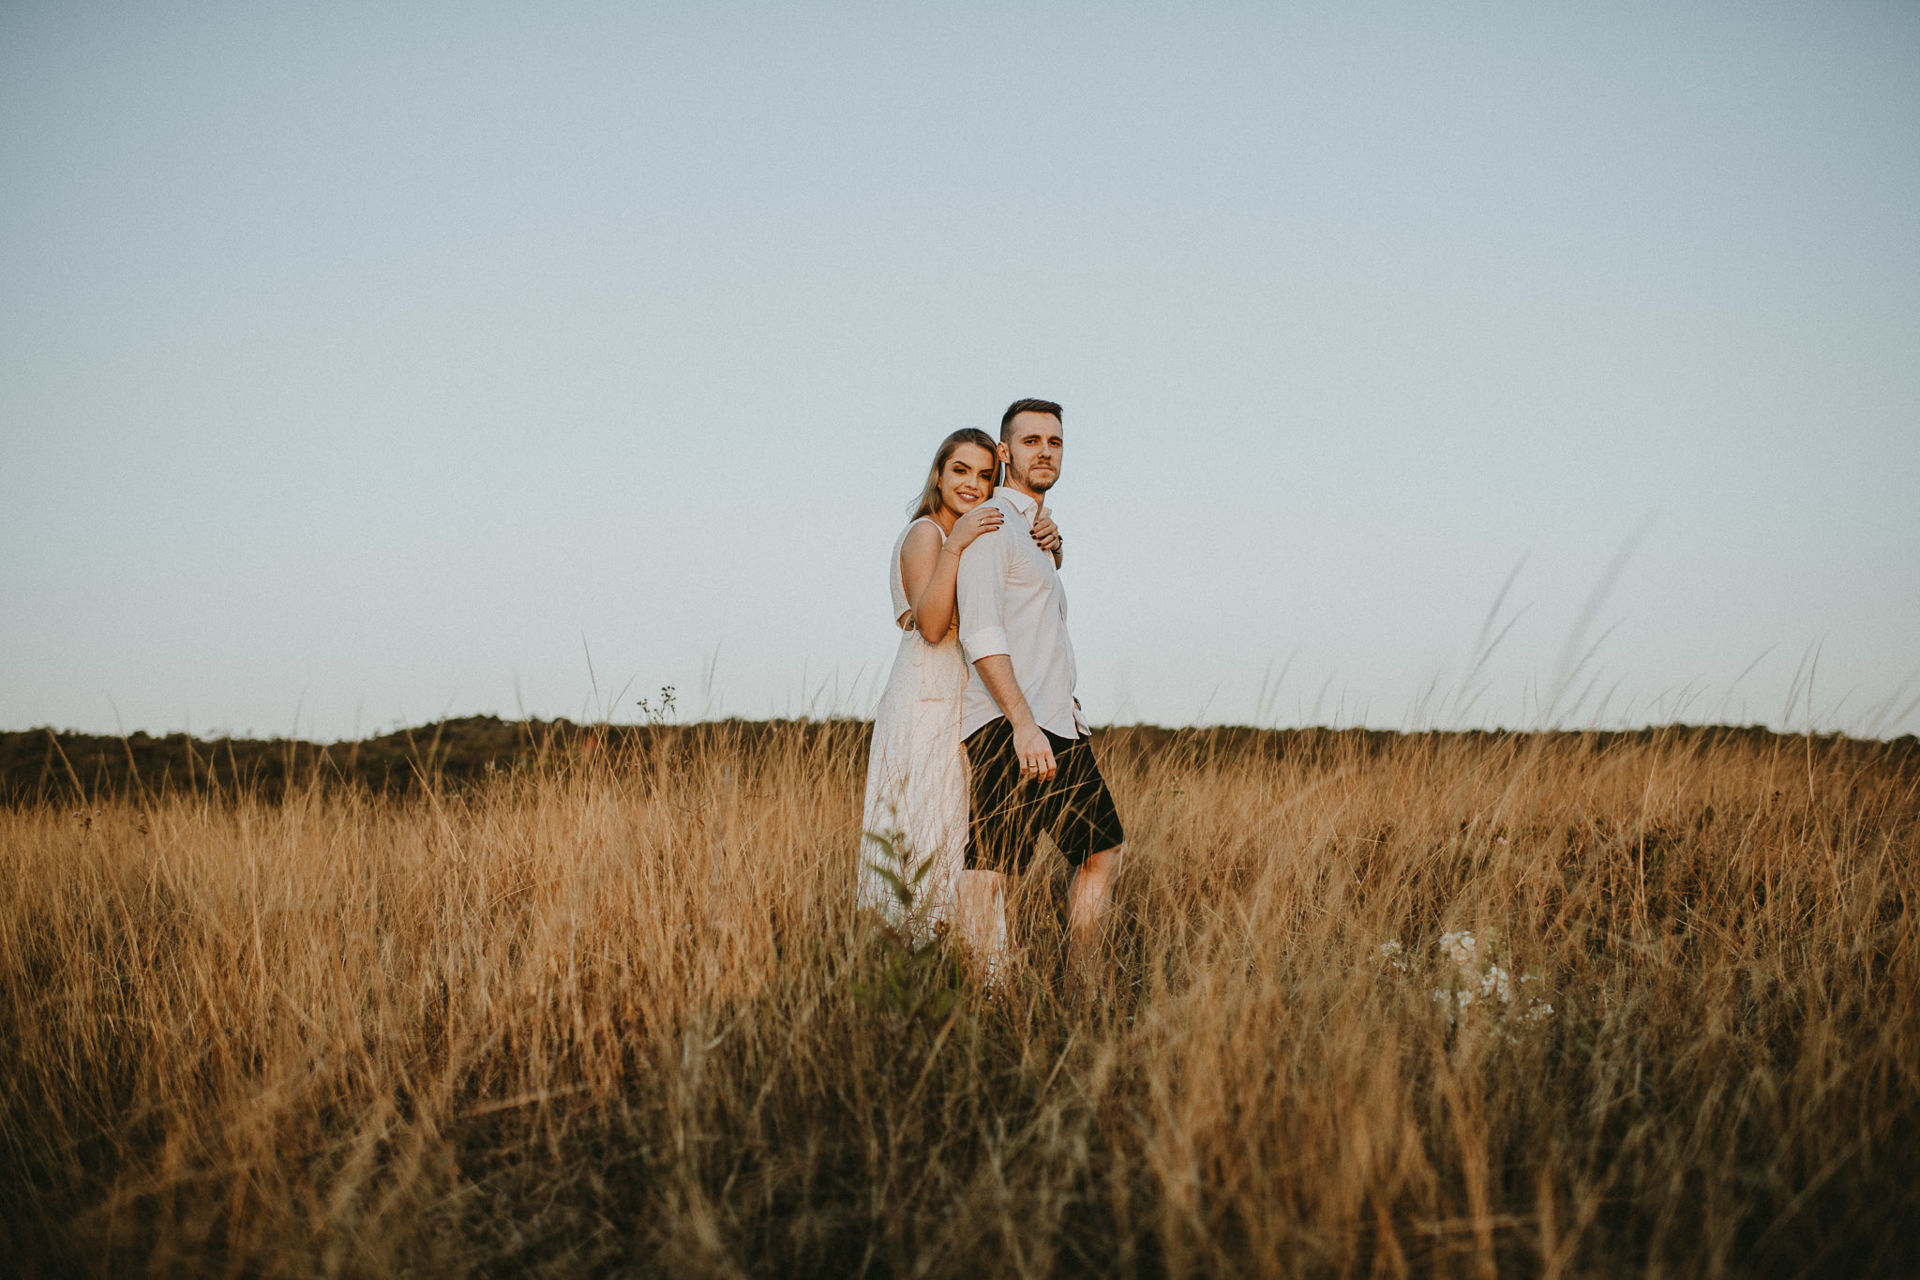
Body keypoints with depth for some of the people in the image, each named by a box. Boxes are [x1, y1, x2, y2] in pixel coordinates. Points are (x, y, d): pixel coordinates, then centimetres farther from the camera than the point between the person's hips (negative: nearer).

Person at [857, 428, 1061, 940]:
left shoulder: (967, 538, 18)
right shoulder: (925, 533, -6)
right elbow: (931, 625, -19)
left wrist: (1047, 544, -3)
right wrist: (956, 546, -25)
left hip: (961, 706, 9)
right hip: (928, 704, -9)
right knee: (930, 839, -10)